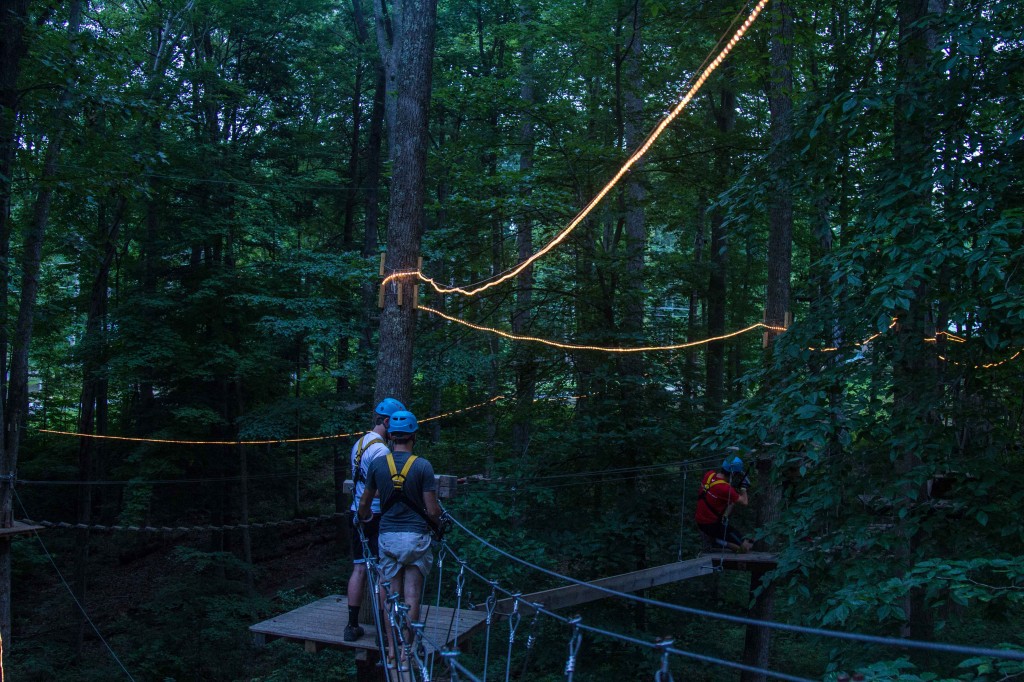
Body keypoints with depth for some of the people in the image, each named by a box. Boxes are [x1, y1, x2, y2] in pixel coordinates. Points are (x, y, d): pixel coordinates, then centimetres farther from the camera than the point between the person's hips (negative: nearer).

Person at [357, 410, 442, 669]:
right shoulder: (422, 466, -9)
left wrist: (362, 519, 32)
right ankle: (406, 654, 5)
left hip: (388, 536, 2)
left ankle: (391, 651, 15)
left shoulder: (378, 464, -1)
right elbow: (432, 510, -9)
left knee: (392, 596, 12)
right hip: (416, 536, -2)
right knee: (411, 597, 3)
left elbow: (364, 503, 10)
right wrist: (437, 524, 14)